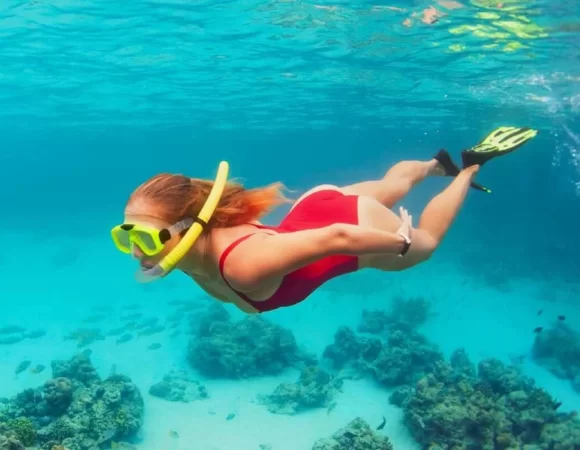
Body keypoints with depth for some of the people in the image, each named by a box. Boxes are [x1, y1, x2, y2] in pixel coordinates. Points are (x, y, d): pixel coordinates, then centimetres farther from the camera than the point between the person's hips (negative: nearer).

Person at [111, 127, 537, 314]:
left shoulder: (243, 264, -45)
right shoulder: (191, 250, -22)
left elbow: (337, 238, -39)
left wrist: (401, 243, -23)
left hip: (355, 225, -6)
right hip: (315, 207, 6)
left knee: (425, 243, 29)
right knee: (391, 185, 37)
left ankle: (471, 166, 45)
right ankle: (437, 164, 65)